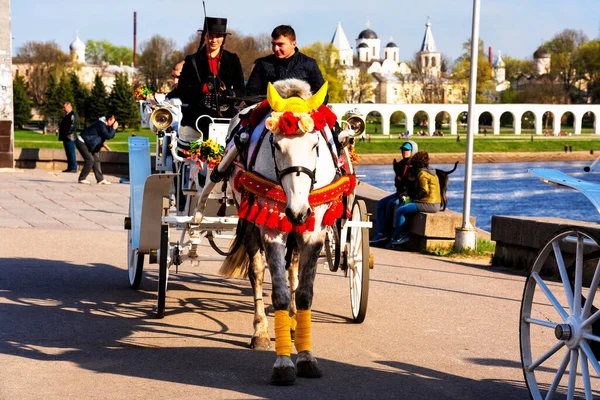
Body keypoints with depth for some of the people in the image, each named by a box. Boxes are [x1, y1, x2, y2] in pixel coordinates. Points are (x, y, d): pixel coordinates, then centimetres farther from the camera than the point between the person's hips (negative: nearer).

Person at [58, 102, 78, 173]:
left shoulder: (72, 115, -13)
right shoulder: (67, 115, 20)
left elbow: (72, 125, -21)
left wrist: (67, 133, -19)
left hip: (70, 137, -11)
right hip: (66, 138, 11)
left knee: (71, 153, -9)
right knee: (68, 153, 11)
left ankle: (73, 168, -7)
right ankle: (70, 168, 15)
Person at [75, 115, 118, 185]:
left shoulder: (104, 125, 6)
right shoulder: (101, 125, -24)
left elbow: (110, 136, 10)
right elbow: (108, 136, -28)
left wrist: (114, 129, -4)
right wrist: (114, 129, -19)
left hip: (87, 143, 10)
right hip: (81, 142, -10)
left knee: (96, 159, 6)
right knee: (90, 160, -14)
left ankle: (100, 179, 7)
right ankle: (82, 178, -2)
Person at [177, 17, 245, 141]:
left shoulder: (232, 59, 17)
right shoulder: (193, 60, 12)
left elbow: (241, 89, 13)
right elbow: (182, 90, 3)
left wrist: (230, 93, -11)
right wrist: (205, 87, -12)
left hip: (226, 112, 2)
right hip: (199, 111, -2)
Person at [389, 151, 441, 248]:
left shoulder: (422, 173, -11)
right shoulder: (431, 172, 20)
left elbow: (424, 191, -19)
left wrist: (415, 197, -3)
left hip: (428, 204, -11)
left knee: (400, 211, -10)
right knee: (403, 208, 17)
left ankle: (395, 238, -4)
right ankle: (404, 235, 9)